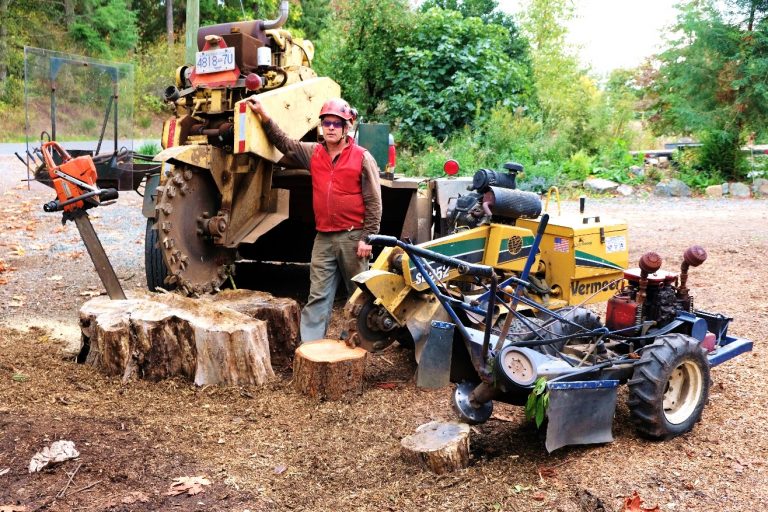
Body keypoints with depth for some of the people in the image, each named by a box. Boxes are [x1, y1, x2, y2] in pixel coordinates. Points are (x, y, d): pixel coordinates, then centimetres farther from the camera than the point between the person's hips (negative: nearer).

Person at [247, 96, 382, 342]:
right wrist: (263, 115, 5)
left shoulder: (362, 158, -5)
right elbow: (284, 143, 15)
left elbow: (373, 202, -6)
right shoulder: (313, 153, 9)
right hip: (323, 238, 4)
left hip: (352, 238, -4)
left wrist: (367, 238, -11)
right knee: (317, 297, 3)